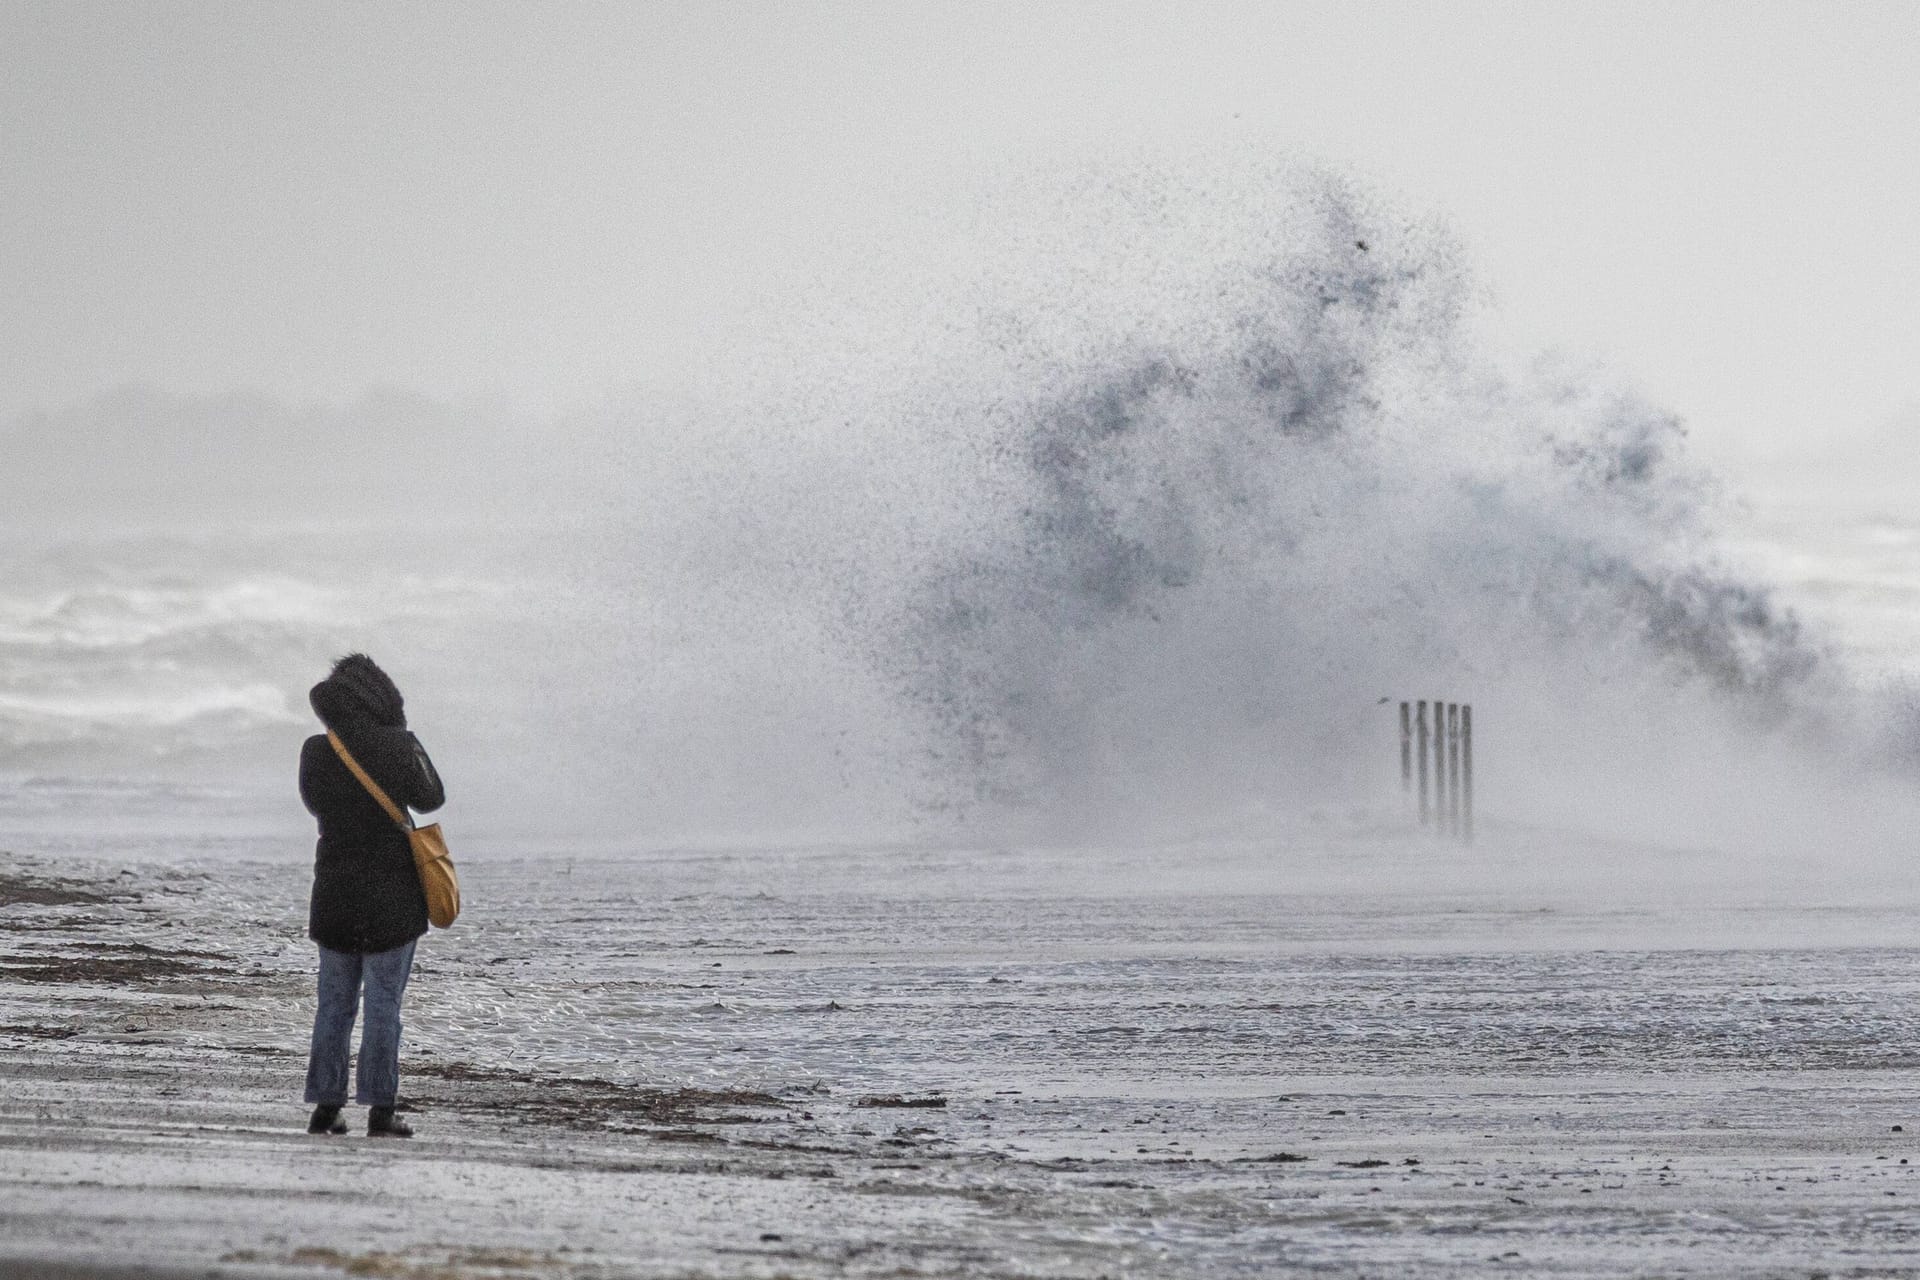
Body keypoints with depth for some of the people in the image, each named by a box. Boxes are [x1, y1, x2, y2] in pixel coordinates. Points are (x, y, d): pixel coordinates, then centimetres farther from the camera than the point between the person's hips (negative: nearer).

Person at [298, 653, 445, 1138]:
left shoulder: (316, 752, -4)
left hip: (334, 896, 3)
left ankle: (325, 1108, 10)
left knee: (334, 1004, 12)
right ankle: (379, 1111, -1)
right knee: (384, 1005, 1)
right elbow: (431, 799, 1)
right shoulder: (393, 749, -13)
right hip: (392, 897, -3)